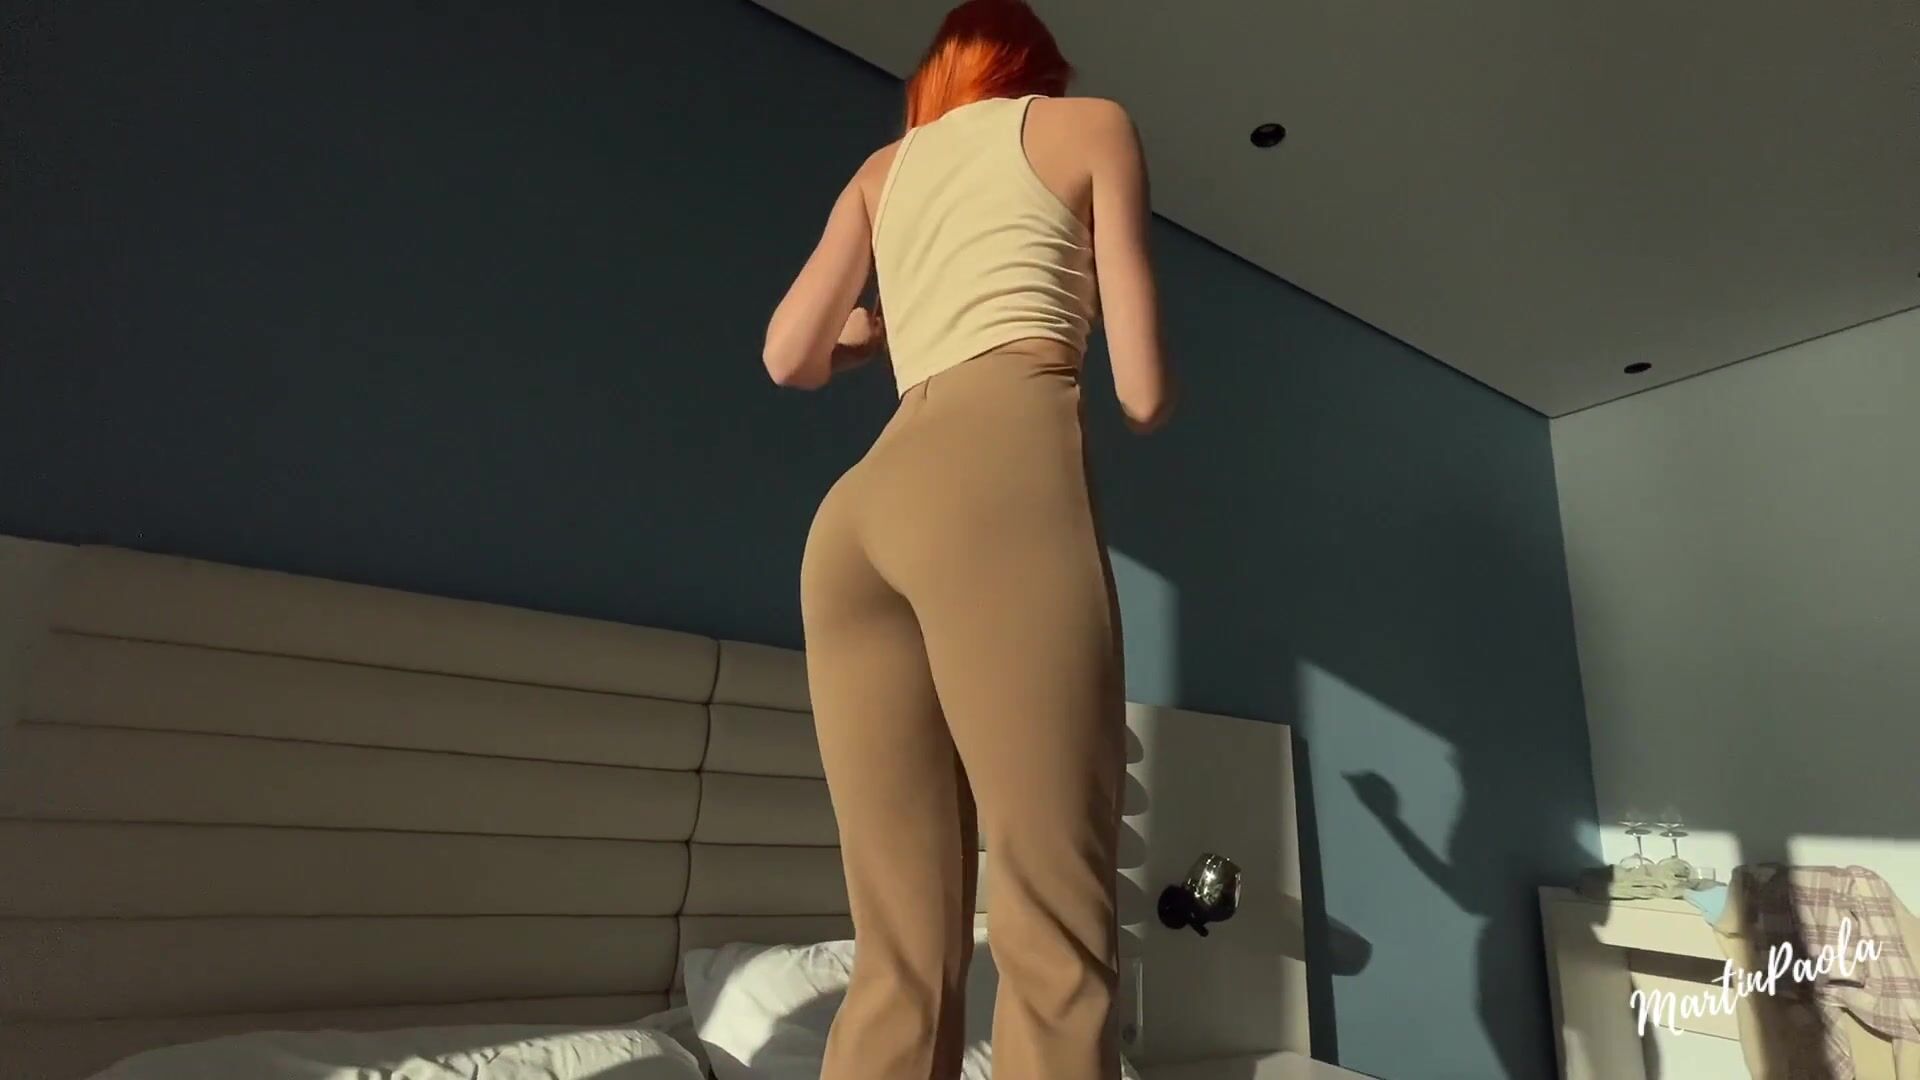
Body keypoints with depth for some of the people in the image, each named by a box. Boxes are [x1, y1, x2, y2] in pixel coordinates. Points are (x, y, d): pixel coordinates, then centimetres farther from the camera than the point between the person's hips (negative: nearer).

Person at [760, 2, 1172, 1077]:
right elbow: (1144, 392, 10)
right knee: (1056, 942, -8)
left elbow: (791, 356, 21)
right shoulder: (1091, 123, 20)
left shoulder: (884, 167, 31)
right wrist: (1157, 381, 34)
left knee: (902, 959, 5)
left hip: (856, 506, 6)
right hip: (1004, 473, -5)